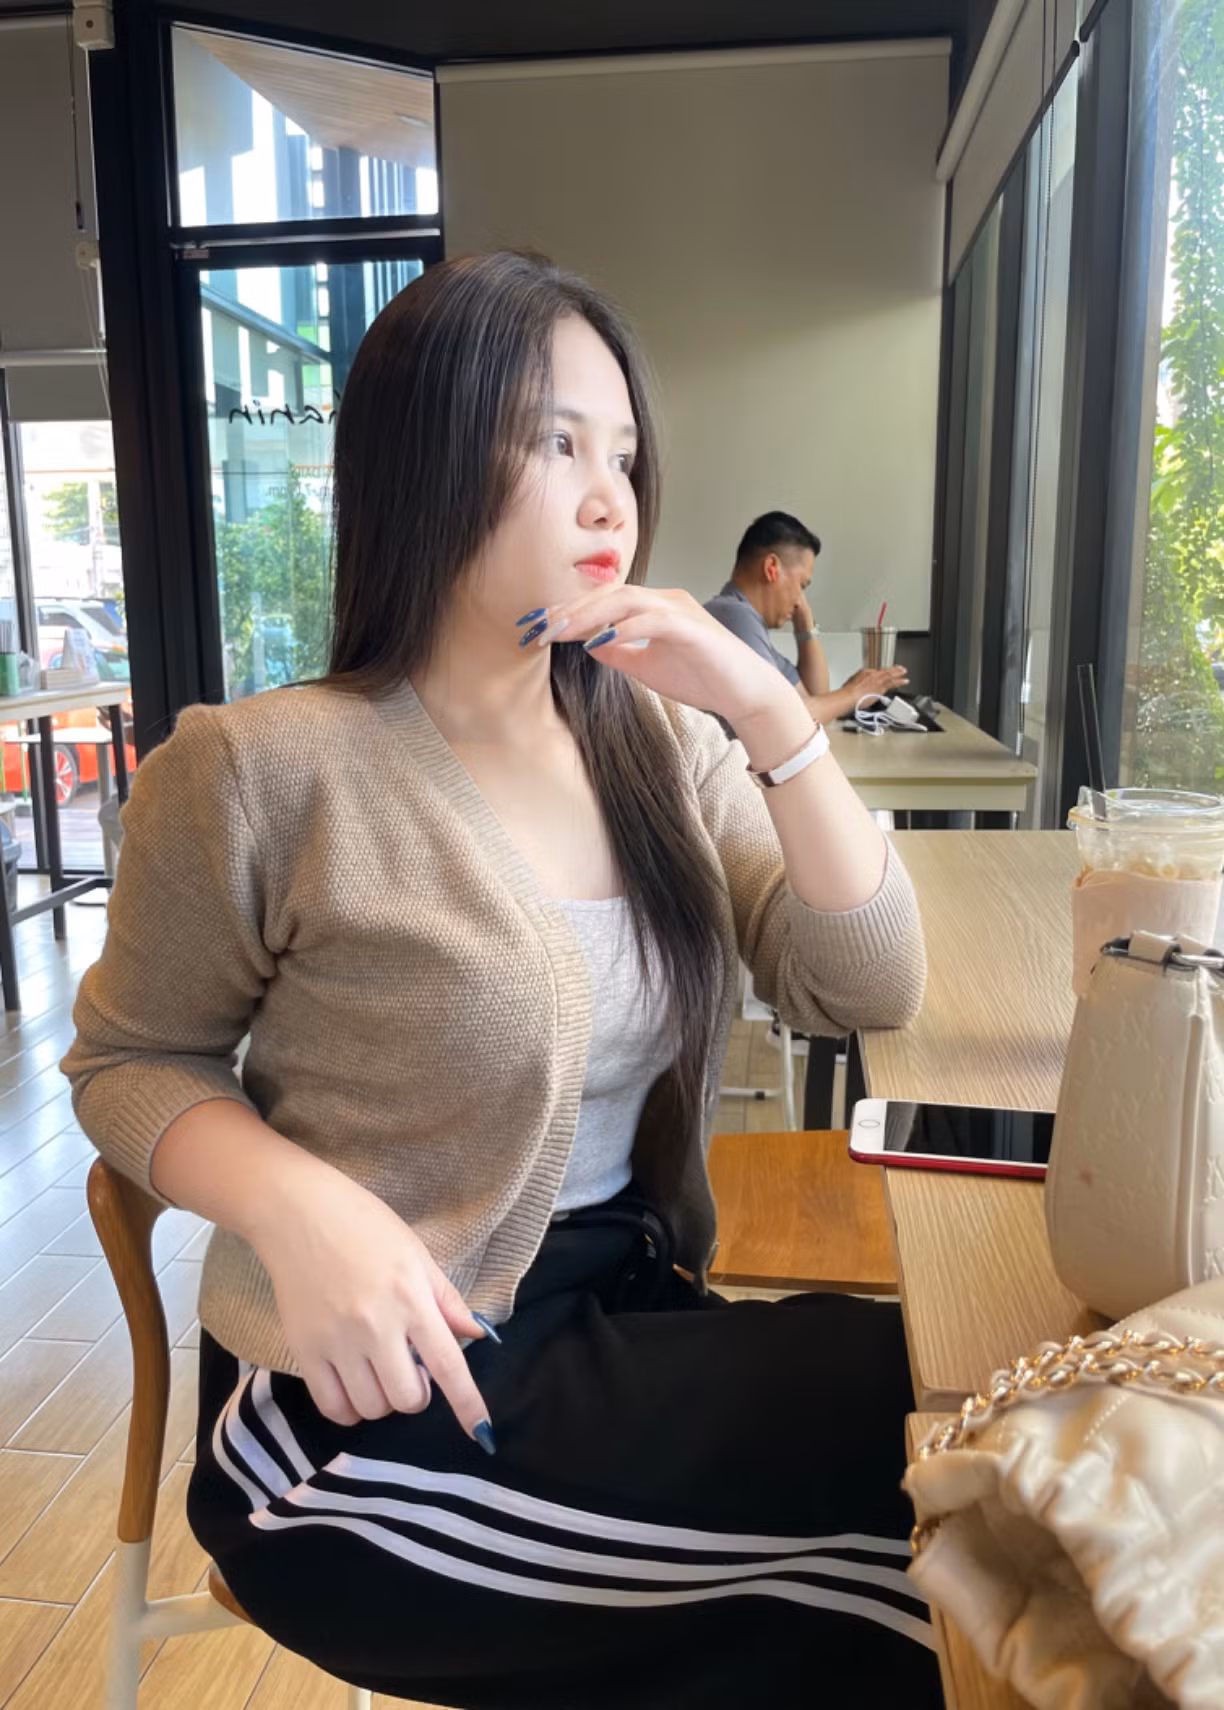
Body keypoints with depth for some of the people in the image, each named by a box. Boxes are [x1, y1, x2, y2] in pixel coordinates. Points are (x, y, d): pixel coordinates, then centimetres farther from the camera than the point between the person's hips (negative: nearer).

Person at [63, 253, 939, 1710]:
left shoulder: (659, 743, 2)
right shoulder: (263, 772, -13)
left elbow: (866, 991, -2)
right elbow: (129, 1061, -2)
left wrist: (772, 716, -15)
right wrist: (297, 1205, -22)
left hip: (629, 1320, 5)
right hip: (375, 1393, -5)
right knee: (923, 1441, -16)